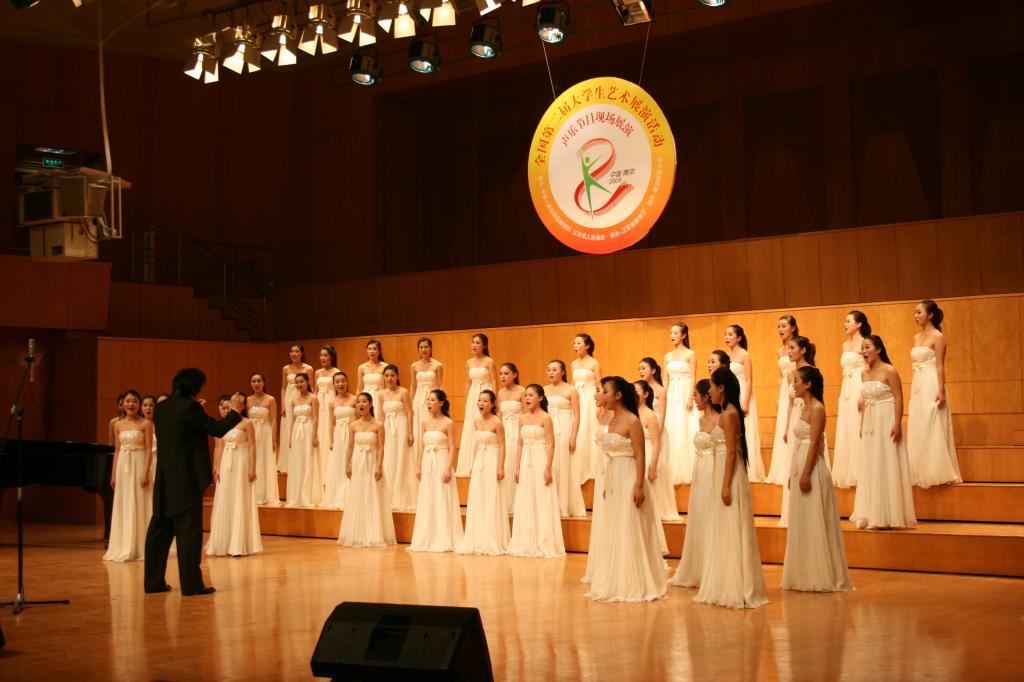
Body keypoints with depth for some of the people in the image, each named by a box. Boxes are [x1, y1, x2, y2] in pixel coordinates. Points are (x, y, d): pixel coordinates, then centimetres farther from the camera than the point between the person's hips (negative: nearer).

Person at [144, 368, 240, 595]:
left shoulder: (161, 408, 8)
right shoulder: (189, 408, -14)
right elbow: (218, 429, -9)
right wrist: (236, 412, 5)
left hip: (164, 481, 8)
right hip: (186, 480, -8)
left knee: (160, 530, 12)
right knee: (189, 530, -3)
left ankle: (153, 581, 18)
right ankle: (191, 584, -1)